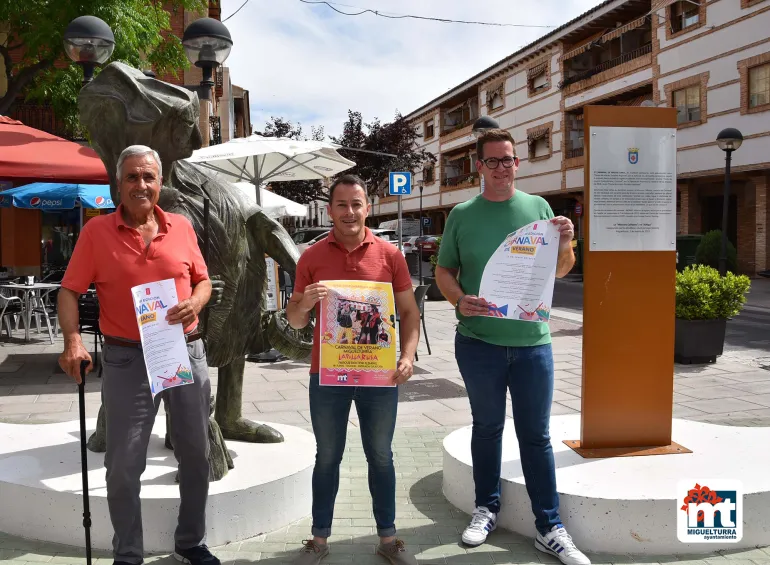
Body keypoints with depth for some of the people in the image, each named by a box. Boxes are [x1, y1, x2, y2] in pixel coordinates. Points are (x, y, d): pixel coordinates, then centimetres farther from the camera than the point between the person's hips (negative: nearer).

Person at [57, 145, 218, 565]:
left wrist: (195, 303, -9)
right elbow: (69, 292, -5)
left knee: (196, 455, 12)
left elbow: (203, 280, 12)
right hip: (127, 360, -3)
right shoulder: (96, 231, -3)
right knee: (123, 466, 3)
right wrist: (72, 340, -20)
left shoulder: (182, 227, 4)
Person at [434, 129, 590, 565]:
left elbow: (559, 271, 11)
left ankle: (550, 528, 16)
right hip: (478, 341, 0)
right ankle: (487, 508, 31)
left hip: (532, 341, 0)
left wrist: (565, 244, -11)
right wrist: (459, 300, -15)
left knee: (536, 435, 7)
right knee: (487, 427, 15)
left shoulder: (538, 207, 4)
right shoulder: (462, 215, 1)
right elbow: (444, 271, 5)